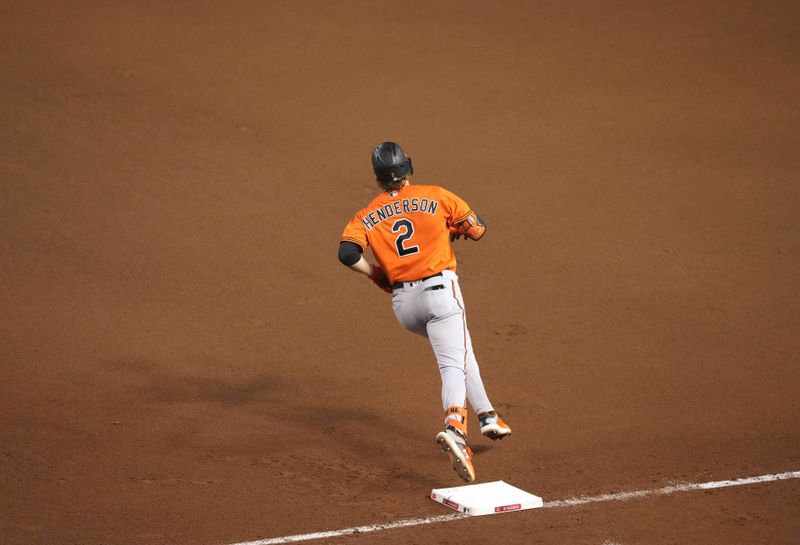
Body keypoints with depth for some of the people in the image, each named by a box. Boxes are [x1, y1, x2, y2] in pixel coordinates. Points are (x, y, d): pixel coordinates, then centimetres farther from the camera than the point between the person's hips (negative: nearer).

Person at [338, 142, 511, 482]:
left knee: (457, 352, 27)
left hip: (402, 303, 4)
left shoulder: (367, 216, 9)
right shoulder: (436, 197, 4)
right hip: (440, 289, -4)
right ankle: (453, 427, -39)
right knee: (455, 363, -13)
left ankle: (486, 415, 24)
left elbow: (347, 253, -7)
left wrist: (378, 275, 8)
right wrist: (453, 229, 27)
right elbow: (477, 229, 6)